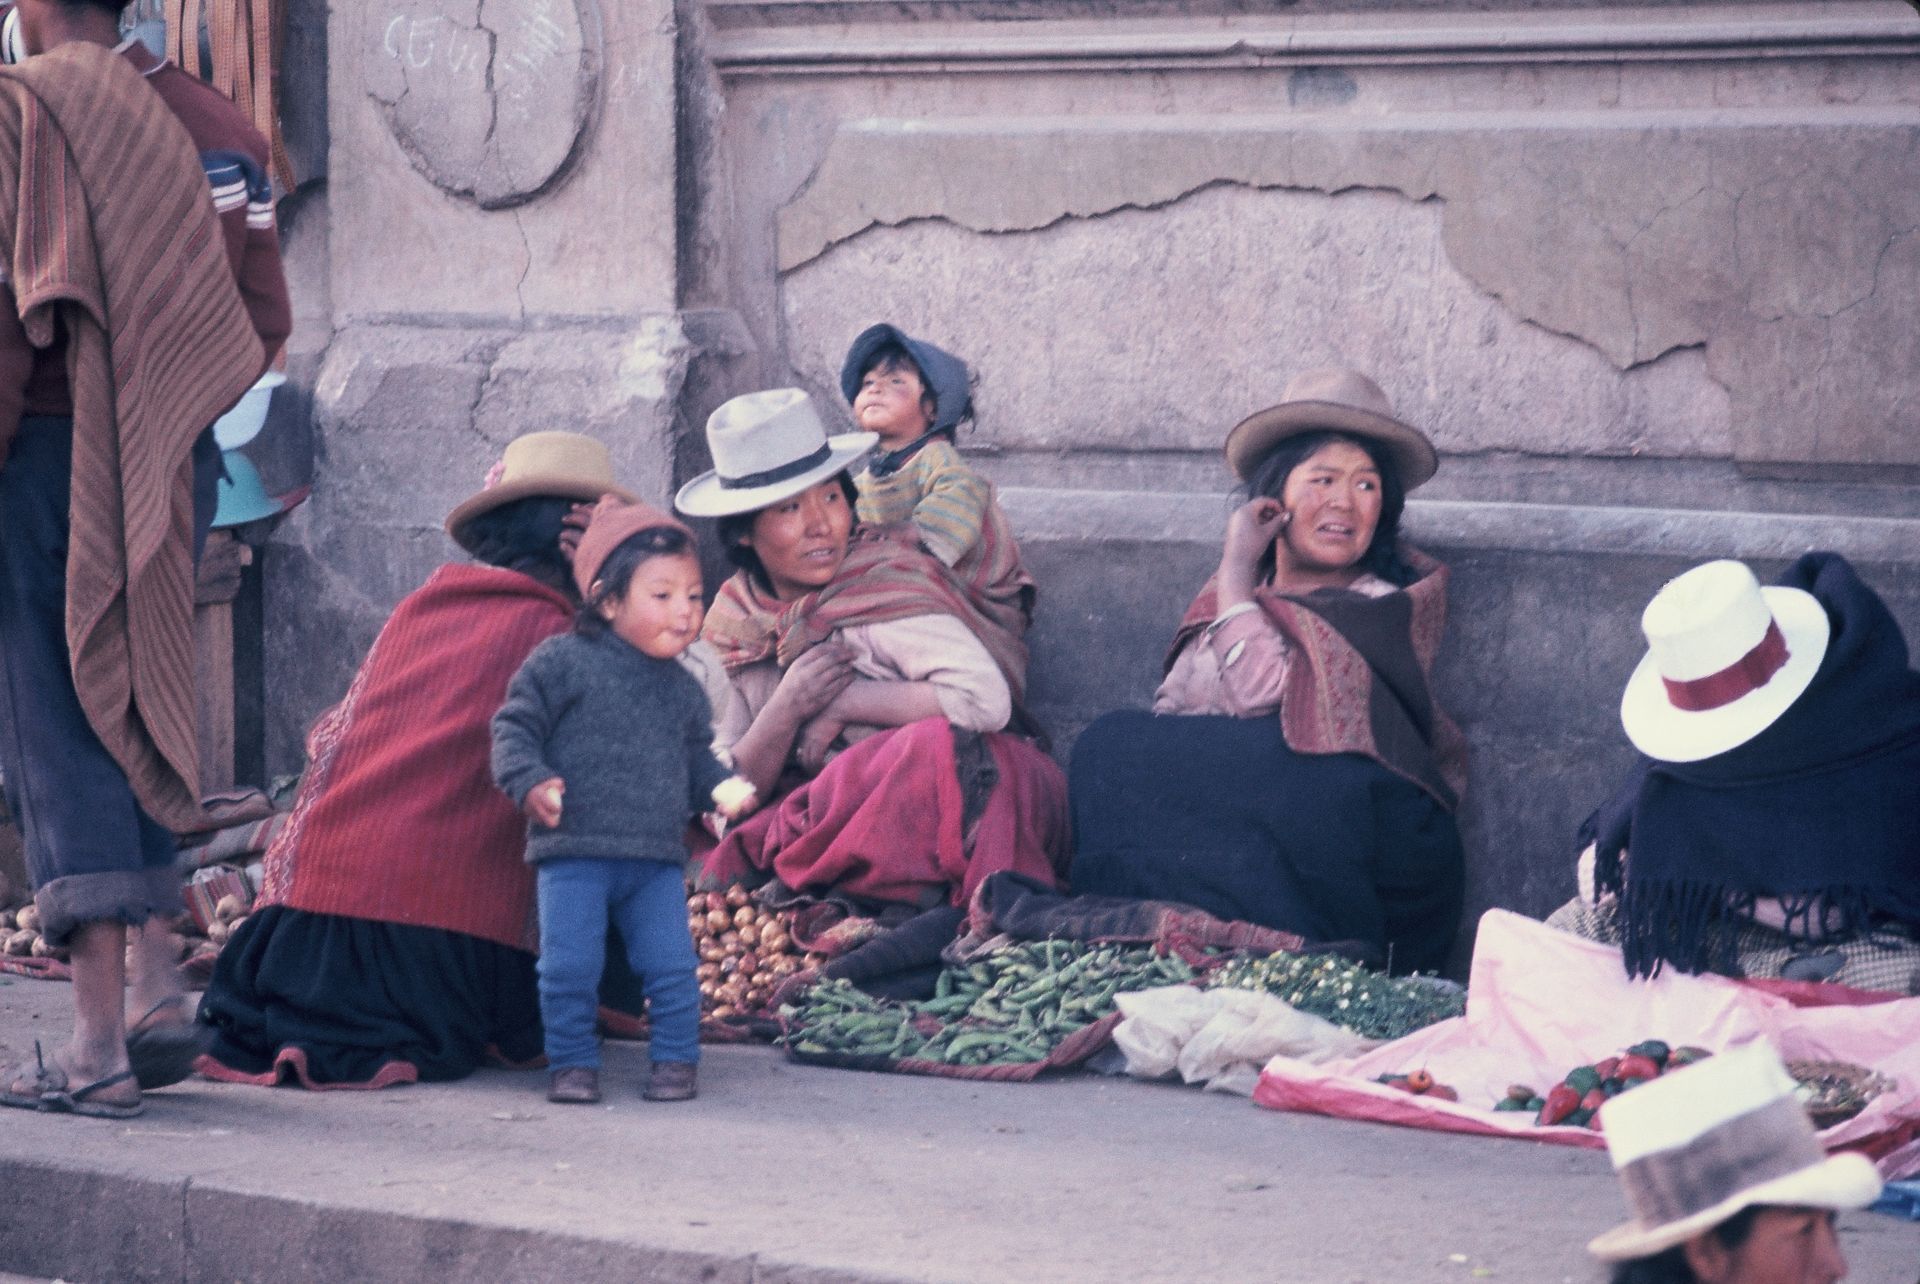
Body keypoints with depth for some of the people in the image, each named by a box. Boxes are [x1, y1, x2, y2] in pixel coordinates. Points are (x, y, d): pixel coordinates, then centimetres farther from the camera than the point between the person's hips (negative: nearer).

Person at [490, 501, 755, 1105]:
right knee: (569, 967, -5)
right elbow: (514, 727, -3)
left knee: (672, 966, -1)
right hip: (574, 852, -4)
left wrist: (722, 786, 1)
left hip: (658, 861, 4)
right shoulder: (562, 663, -3)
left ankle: (676, 1058, 14)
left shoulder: (683, 690, 13)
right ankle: (572, 1061, 10)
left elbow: (697, 756, 21)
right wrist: (530, 782, -18)